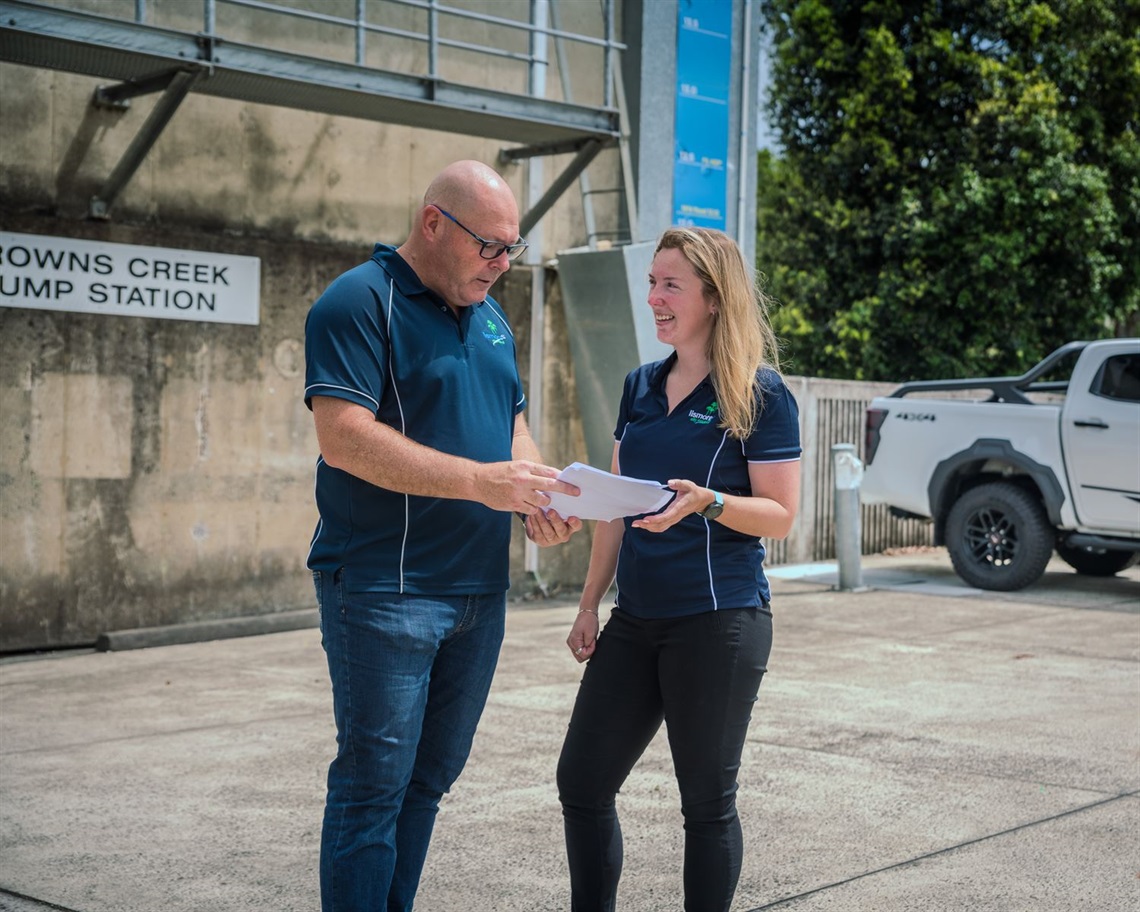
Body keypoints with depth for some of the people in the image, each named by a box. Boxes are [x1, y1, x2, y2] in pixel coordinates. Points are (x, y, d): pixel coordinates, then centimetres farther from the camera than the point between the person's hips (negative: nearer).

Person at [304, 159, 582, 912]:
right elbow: (343, 438, -21)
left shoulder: (492, 318, 15)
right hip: (386, 588, -8)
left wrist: (536, 497, -1)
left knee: (431, 774, 14)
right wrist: (480, 480, -24)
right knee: (375, 780, -2)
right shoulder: (360, 303, -11)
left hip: (479, 588, 8)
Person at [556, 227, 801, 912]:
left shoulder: (760, 393, -6)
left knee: (708, 800, 5)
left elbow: (780, 516, -9)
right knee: (581, 783, 7)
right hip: (637, 620, 6)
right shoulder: (642, 386, 12)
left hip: (720, 621, -6)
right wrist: (590, 604, 14)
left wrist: (707, 502, -27)